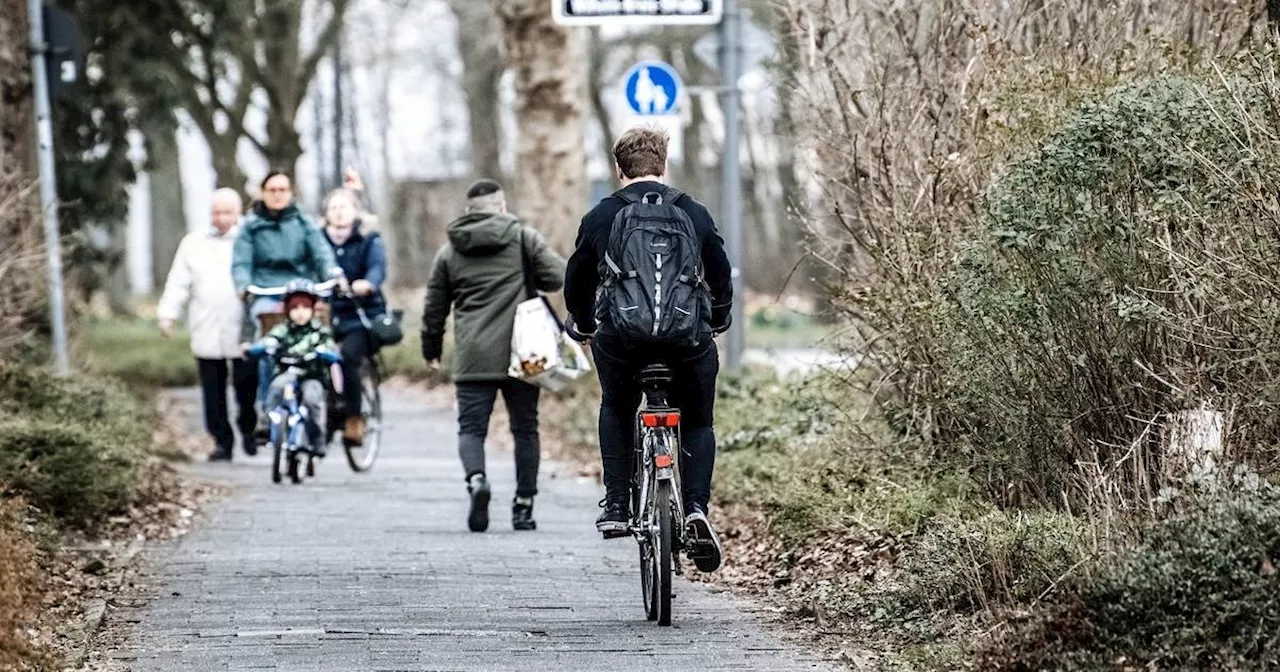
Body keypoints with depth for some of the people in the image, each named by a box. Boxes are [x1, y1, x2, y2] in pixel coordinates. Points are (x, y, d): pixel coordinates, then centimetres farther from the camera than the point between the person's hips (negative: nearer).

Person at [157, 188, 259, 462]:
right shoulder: (194, 243, 13)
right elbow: (179, 283, 11)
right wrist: (168, 313, 1)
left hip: (243, 330, -2)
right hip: (207, 333, 2)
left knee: (246, 384, -4)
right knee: (213, 389, 3)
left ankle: (248, 429, 19)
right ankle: (222, 441, 11)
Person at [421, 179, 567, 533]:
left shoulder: (449, 251, 10)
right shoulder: (523, 238, 2)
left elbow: (434, 307, 14)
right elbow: (558, 275, -5)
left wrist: (431, 348, 29)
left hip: (473, 358, 1)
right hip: (521, 355, -1)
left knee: (471, 427, 2)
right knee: (525, 429, 9)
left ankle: (476, 478, -26)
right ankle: (523, 505, 10)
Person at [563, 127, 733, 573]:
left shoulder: (600, 218, 9)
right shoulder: (694, 214, 11)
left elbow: (576, 285, 16)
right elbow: (722, 277, 19)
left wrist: (583, 327, 36)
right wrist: (717, 322, 39)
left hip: (621, 336, 0)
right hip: (688, 336, 0)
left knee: (616, 411, 28)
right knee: (698, 423, 19)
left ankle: (616, 507, 17)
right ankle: (696, 510, -4)